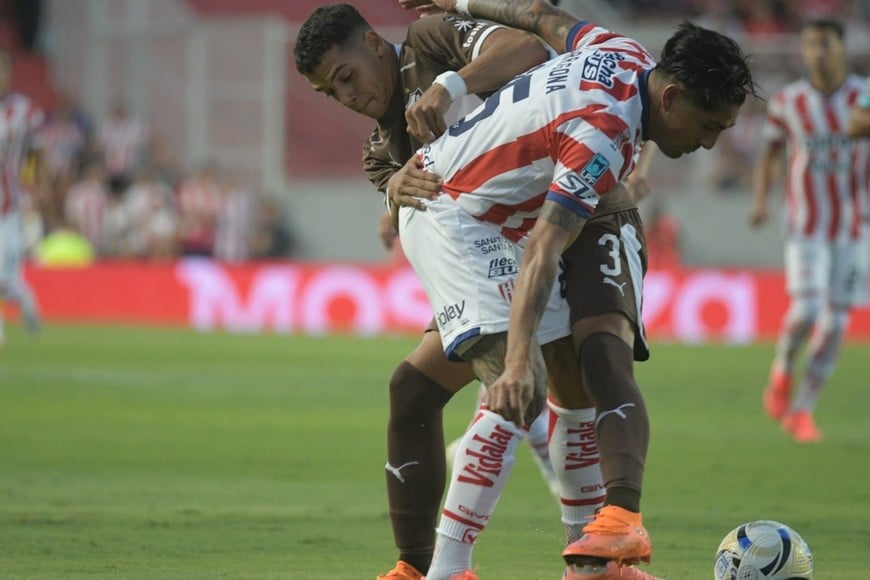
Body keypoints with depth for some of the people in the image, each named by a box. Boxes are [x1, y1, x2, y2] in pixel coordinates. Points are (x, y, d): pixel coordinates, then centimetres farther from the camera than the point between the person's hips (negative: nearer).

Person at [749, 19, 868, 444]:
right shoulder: (787, 102, -2)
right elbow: (769, 155, 9)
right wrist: (760, 200, -7)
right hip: (806, 227, -1)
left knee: (834, 323, 1)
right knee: (805, 312, -18)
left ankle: (802, 410, 13)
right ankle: (782, 371, 13)